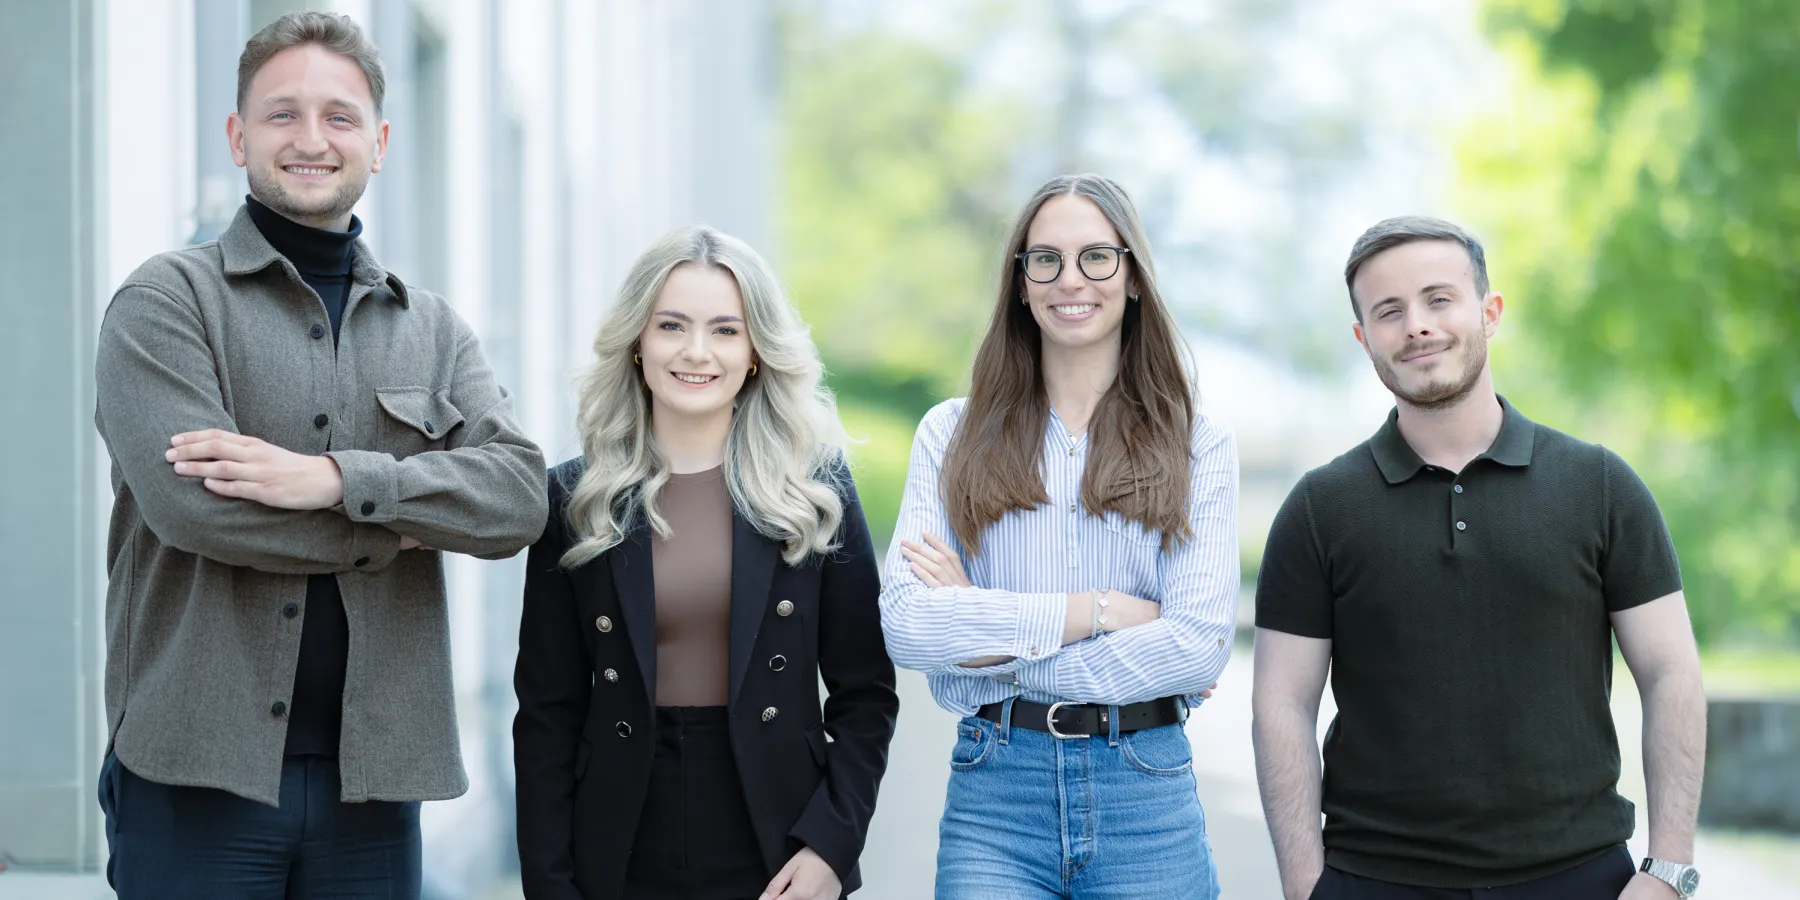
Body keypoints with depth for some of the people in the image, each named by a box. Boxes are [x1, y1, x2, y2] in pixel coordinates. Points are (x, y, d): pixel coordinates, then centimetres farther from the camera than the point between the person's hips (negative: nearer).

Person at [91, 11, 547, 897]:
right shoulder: (166, 302, 1)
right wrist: (397, 527, -6)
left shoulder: (432, 330, 14)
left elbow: (520, 493, -2)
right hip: (198, 778, -4)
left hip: (371, 779, 4)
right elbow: (191, 505, -15)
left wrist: (339, 479, -17)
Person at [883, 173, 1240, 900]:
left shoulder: (1198, 446, 4)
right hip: (994, 792, 0)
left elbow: (1200, 644, -9)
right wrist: (1099, 610, -12)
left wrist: (996, 643, -10)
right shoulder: (952, 434, 6)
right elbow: (905, 622, -8)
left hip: (1145, 793, 0)